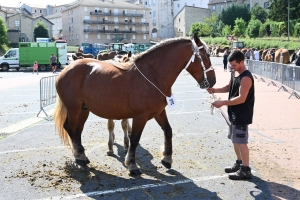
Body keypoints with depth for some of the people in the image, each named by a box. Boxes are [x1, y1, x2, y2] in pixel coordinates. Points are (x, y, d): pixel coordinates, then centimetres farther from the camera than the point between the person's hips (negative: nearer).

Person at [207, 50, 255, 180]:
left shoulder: (246, 78, -21)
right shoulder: (234, 73, 8)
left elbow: (241, 98, -26)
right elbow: (229, 87, 22)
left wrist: (223, 103, -25)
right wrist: (215, 90, 4)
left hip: (242, 115, -10)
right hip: (234, 113, 10)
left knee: (241, 141, -4)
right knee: (235, 139, 18)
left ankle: (246, 170, 4)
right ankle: (239, 163, 33)